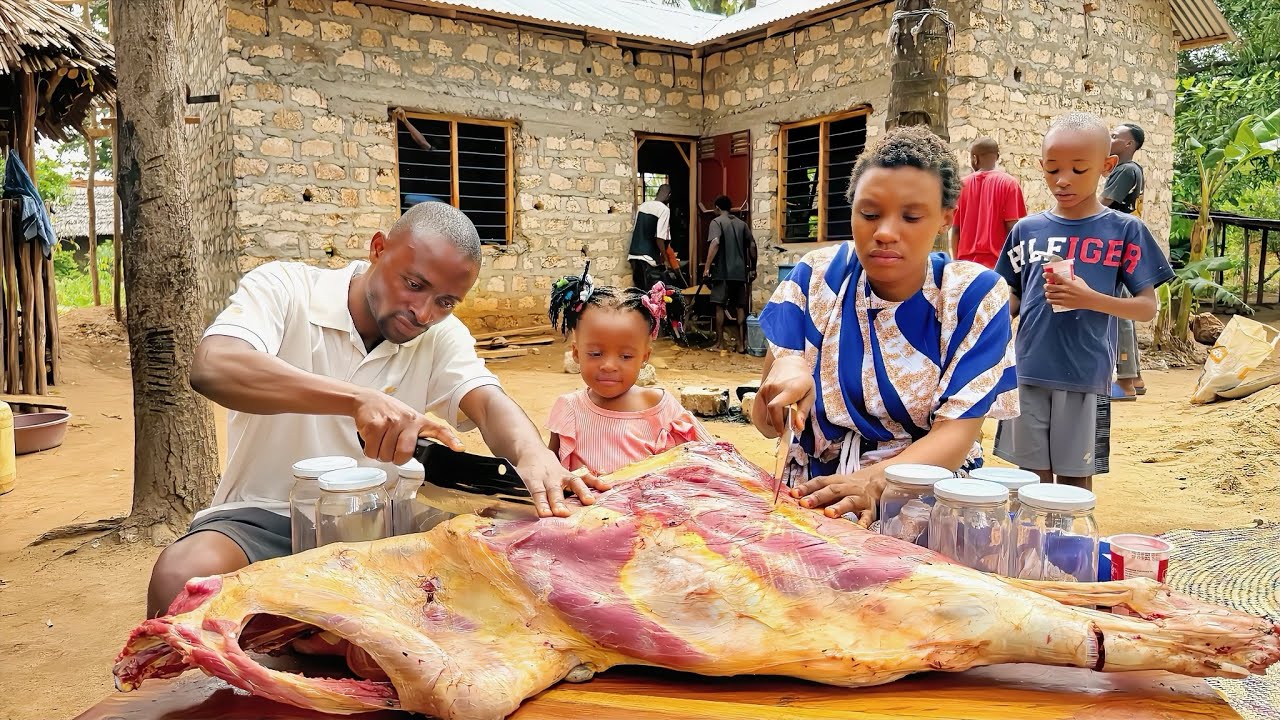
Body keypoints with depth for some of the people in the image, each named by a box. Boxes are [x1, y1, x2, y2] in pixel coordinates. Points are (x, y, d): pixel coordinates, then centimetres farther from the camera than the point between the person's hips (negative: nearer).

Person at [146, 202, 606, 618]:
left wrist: (532, 452, -40)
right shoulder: (284, 288, -9)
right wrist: (358, 399, -42)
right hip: (266, 517, -3)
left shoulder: (442, 336, 3)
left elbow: (487, 401, -15)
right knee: (183, 577, -34)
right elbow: (212, 369, -28)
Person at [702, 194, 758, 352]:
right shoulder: (742, 223, 13)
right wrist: (753, 268, 19)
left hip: (722, 271, -4)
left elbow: (715, 243, -17)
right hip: (740, 271, 4)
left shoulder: (717, 222, -2)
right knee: (740, 307, 6)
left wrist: (707, 267, -17)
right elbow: (752, 246, 10)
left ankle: (720, 342, 4)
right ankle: (741, 343, 5)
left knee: (720, 306, 2)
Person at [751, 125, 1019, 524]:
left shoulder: (975, 294, -6)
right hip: (813, 499, 2)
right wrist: (784, 370, -27)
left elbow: (956, 432, -13)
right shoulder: (816, 277, -3)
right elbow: (765, 421, -4)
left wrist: (874, 480, -33)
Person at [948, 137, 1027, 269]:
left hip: (966, 265, 3)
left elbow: (955, 229, 6)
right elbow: (1013, 228, -8)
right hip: (997, 263, -3)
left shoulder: (962, 185, 5)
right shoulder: (1008, 183, -3)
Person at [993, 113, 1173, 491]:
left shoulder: (1124, 230, -1)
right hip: (1027, 373, 2)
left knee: (1075, 478, 8)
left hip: (1085, 377, -2)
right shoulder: (1028, 229, 6)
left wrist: (1091, 299, -18)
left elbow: (1147, 307, -1)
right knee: (1032, 476, 9)